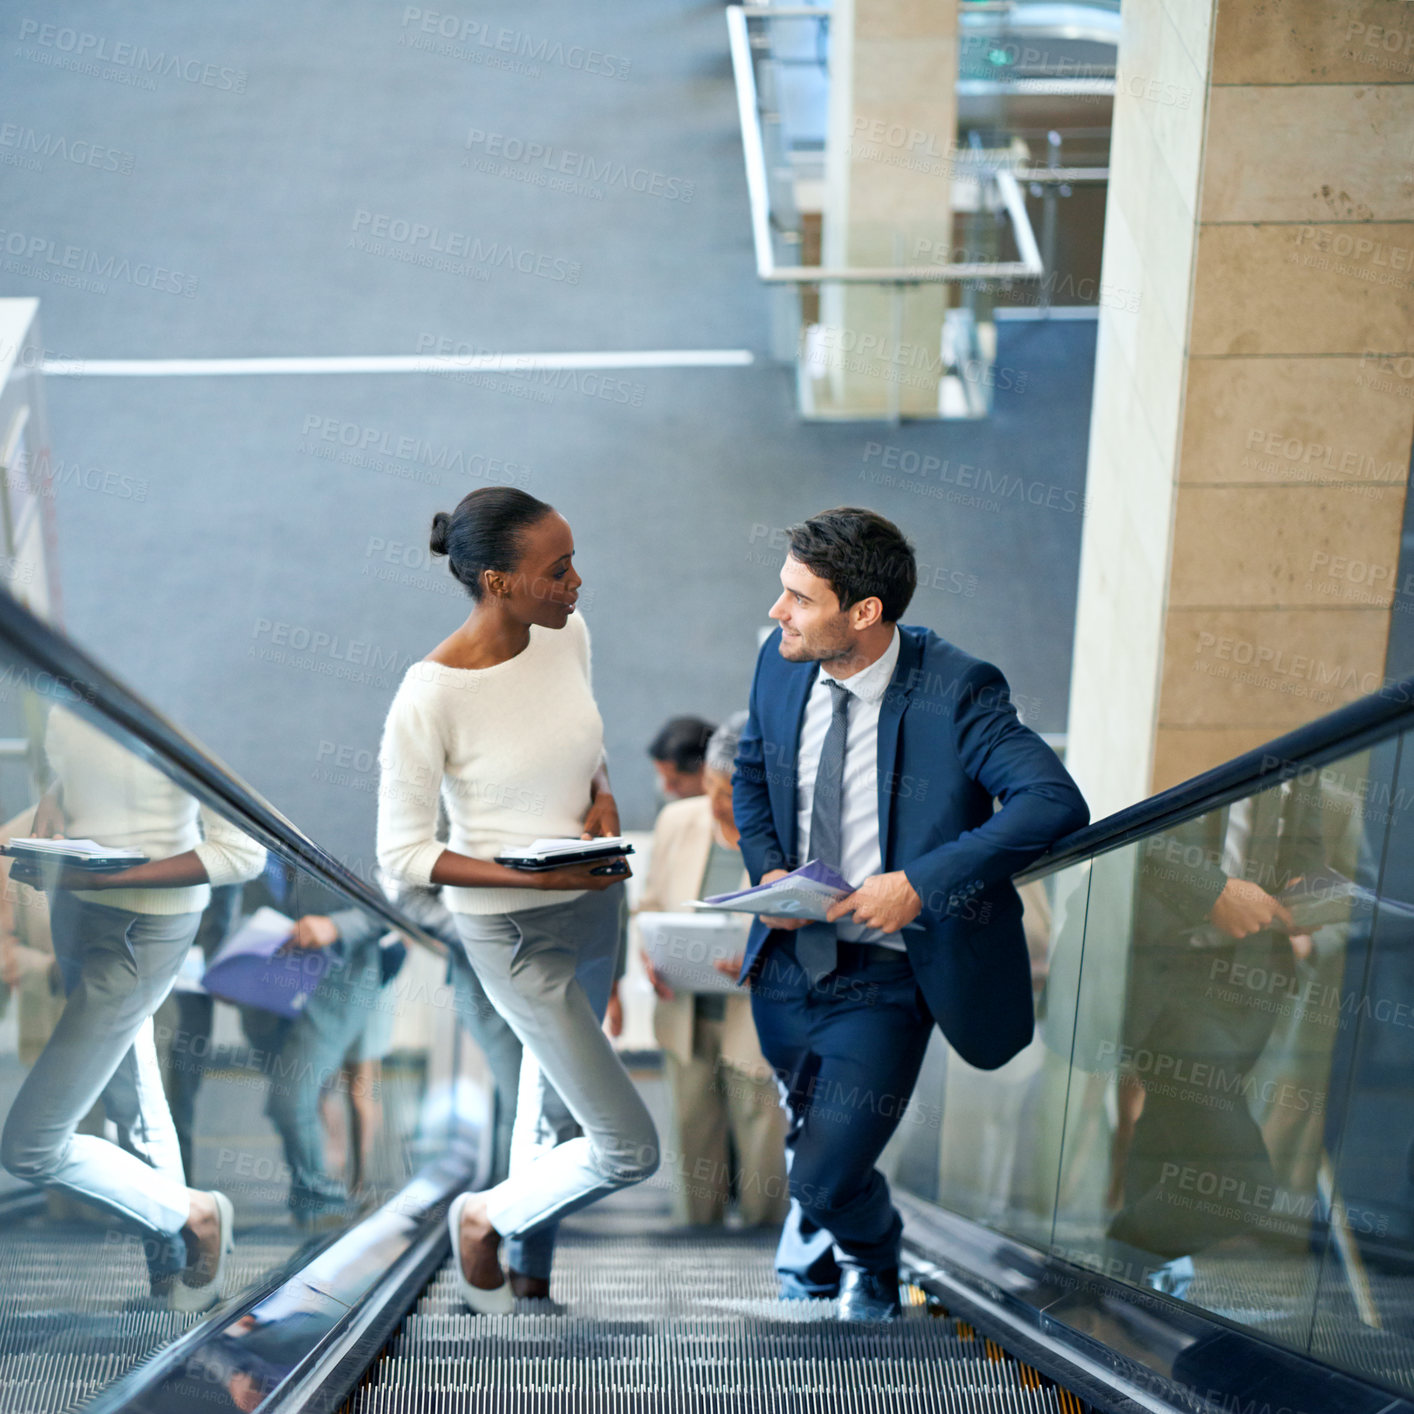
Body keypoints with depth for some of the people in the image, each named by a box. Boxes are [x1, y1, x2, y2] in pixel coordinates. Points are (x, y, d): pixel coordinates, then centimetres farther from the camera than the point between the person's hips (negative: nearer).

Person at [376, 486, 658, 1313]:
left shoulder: (568, 634, -7)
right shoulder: (430, 697, -26)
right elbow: (404, 854, -18)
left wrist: (603, 796, -8)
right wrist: (535, 875, -27)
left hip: (595, 903, 7)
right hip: (514, 933, -7)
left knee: (553, 1090, 25)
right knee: (631, 1150, -5)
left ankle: (529, 1277, 47)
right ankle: (482, 1220, 24)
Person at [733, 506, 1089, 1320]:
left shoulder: (956, 692, -21)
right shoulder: (782, 667, -4)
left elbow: (1057, 804, -31)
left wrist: (920, 884, -33)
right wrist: (768, 869, -6)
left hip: (884, 981, -5)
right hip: (789, 958, 5)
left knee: (826, 1176, -6)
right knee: (806, 1142, 25)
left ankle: (872, 1262, 31)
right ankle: (815, 1253, 59)